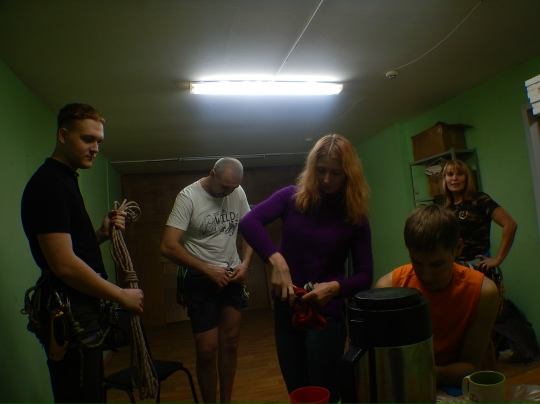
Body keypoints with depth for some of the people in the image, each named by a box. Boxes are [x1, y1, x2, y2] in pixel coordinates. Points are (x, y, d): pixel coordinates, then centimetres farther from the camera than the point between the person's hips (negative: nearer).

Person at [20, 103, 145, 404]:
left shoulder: (66, 181, 12)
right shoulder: (48, 184, -18)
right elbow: (64, 265, -25)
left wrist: (102, 234, -1)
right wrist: (122, 295, -16)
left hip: (82, 312, 10)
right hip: (68, 316, -10)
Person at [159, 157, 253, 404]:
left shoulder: (238, 193, 0)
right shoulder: (188, 196, -15)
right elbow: (168, 247, -18)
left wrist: (245, 262, -5)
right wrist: (208, 269, -18)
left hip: (232, 275, 4)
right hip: (200, 279, -4)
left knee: (230, 344, 10)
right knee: (207, 350, -1)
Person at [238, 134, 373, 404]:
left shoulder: (355, 217, -5)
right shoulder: (292, 197, -5)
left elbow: (365, 276, -8)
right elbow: (249, 222, -19)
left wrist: (335, 287, -28)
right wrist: (277, 260, -32)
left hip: (326, 312, -2)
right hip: (286, 308, 2)